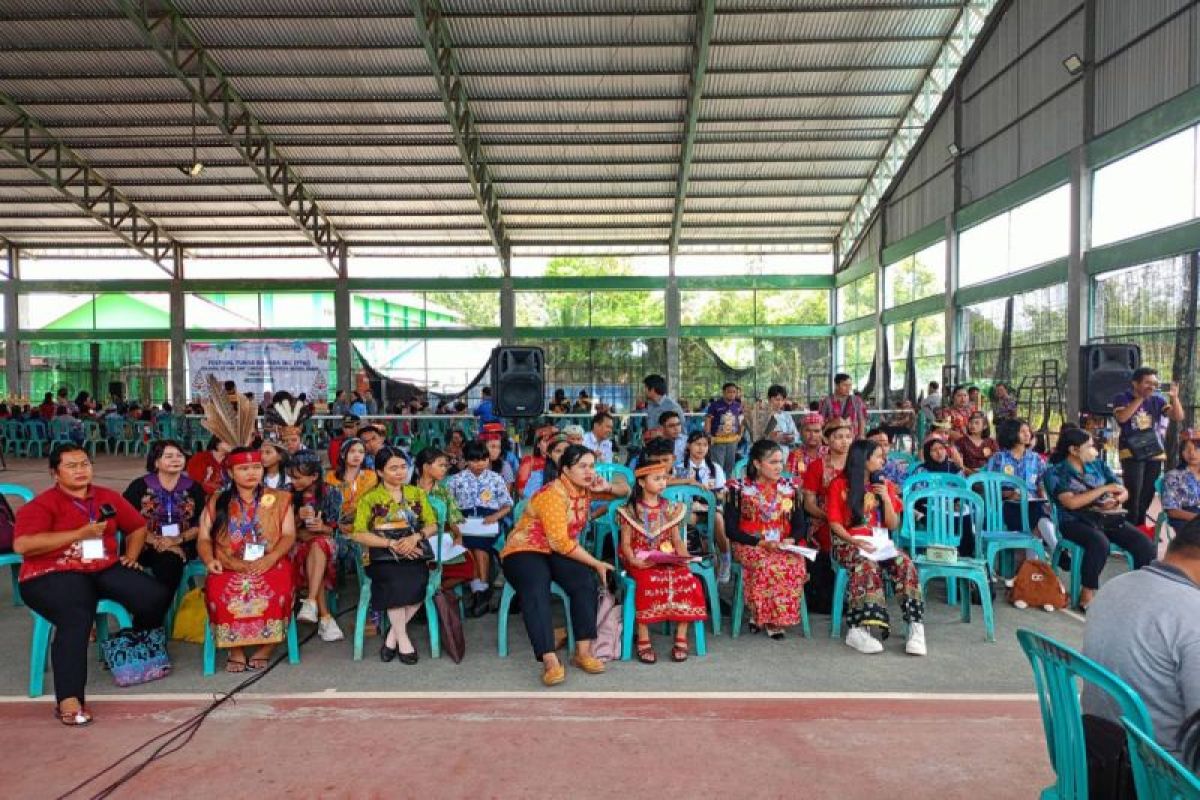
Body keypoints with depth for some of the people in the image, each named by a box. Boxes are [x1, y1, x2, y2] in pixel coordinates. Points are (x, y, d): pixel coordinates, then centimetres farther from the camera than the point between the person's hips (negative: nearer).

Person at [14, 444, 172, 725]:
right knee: (76, 618, -36)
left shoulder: (108, 498, 14)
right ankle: (68, 700, -33)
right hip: (53, 575, -5)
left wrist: (131, 556, 7)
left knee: (157, 596, -16)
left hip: (104, 570, 5)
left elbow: (138, 526, 26)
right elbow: (22, 545, -17)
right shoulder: (41, 505, -2)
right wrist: (81, 533, -17)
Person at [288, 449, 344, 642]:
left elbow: (333, 529, -1)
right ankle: (325, 617, -31)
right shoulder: (288, 493, -1)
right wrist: (298, 518, -18)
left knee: (319, 543, -36)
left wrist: (322, 528, -23)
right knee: (313, 552, -34)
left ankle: (311, 602, -43)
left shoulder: (330, 493, -4)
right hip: (297, 546, 1)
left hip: (325, 546, 0)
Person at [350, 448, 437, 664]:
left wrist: (415, 537, -12)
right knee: (396, 581, -32)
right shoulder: (369, 498, 5)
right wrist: (392, 543, -16)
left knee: (418, 582, -29)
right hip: (382, 556, -2)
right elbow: (359, 534, -4)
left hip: (413, 554, 2)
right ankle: (402, 639, -16)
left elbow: (432, 525, 10)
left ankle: (392, 636, -11)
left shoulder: (417, 493, 14)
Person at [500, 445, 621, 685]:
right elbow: (560, 542, -23)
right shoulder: (553, 494, -21)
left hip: (558, 552, 6)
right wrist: (596, 563, -17)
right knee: (536, 592, -36)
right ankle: (550, 662, -41)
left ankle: (583, 652, -21)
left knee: (585, 581, -24)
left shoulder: (585, 488, 1)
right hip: (524, 550, -6)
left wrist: (608, 488, -10)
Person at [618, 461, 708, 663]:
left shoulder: (670, 508, 12)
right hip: (641, 561, -3)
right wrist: (633, 560, -21)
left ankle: (681, 638, -17)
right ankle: (643, 640, -25)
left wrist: (684, 557, -7)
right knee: (649, 581, -35)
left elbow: (677, 540, 13)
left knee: (687, 580, -26)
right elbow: (626, 543, -1)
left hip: (668, 559, 3)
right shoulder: (631, 510, 2)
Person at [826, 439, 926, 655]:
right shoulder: (840, 484, 2)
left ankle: (916, 627, -30)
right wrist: (855, 541, -18)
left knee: (905, 563, -27)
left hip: (879, 542, 4)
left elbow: (893, 525, 10)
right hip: (849, 543, -4)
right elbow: (835, 523, -2)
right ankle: (859, 629, -37)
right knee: (868, 565, -36)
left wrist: (886, 498, -4)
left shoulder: (885, 484, 12)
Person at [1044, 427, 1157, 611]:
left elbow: (1123, 492, 14)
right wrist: (1104, 489, -11)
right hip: (1075, 521, -5)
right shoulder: (1055, 472, -2)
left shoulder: (1098, 465, 15)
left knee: (1145, 545, -18)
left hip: (1108, 517, 5)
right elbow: (1071, 502, -15)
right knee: (1099, 543, -35)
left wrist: (1115, 499, -10)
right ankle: (1087, 595, -21)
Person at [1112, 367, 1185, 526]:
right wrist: (1141, 398, -20)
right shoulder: (1122, 398, -2)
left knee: (1147, 495, 10)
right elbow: (1121, 417, -20)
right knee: (1133, 495, -12)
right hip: (1132, 453, -4)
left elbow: (1178, 417, 1)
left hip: (1155, 453, 5)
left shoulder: (1157, 399, 8)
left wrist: (1174, 397, -14)